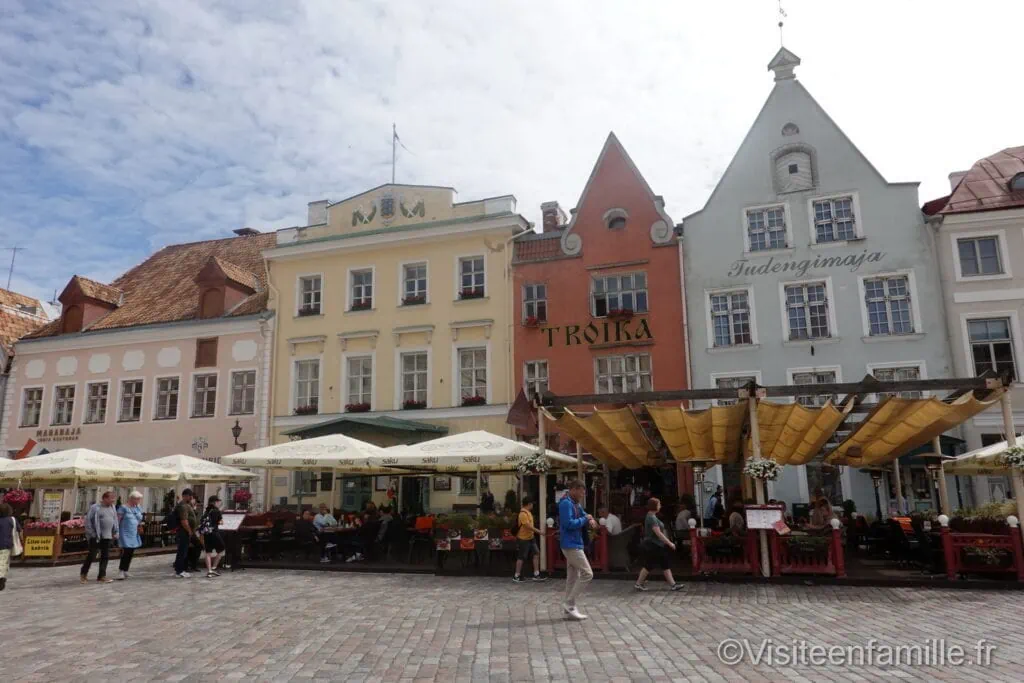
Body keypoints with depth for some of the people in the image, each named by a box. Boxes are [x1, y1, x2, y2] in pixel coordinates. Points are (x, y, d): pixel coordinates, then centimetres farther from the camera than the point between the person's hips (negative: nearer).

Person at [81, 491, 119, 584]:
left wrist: (115, 532, 11)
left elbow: (115, 520, 17)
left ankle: (101, 576, 12)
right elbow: (88, 520, -9)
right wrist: (91, 533, -11)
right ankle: (84, 574, 19)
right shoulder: (95, 507, -10)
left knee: (105, 556, 6)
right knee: (91, 556, 0)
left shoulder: (112, 508, 9)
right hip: (95, 536, -6)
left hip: (107, 536, 6)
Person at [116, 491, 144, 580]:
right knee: (126, 552, -12)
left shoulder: (138, 508, 11)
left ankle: (125, 571, 19)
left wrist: (140, 524, 3)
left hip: (134, 535, 7)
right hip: (125, 534, -7)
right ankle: (120, 572, -4)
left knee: (131, 554, 9)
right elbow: (117, 521, -10)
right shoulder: (123, 508, -8)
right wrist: (116, 532, -16)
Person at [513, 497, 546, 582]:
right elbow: (528, 526, -28)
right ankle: (516, 576, 12)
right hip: (523, 539, -9)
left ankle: (536, 574, 8)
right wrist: (539, 531, -27)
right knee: (521, 557, 0)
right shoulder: (523, 514, -22)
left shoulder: (528, 512, 10)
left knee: (536, 554, 5)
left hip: (531, 537, 9)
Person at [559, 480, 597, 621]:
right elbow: (568, 523, -26)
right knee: (587, 574, -10)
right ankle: (569, 603, -5)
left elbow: (584, 516, 18)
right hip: (571, 545, -10)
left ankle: (570, 607, 17)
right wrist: (585, 519, -15)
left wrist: (590, 520, -6)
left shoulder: (576, 504, 14)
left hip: (574, 544, 10)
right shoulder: (566, 503, -17)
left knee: (572, 576, 12)